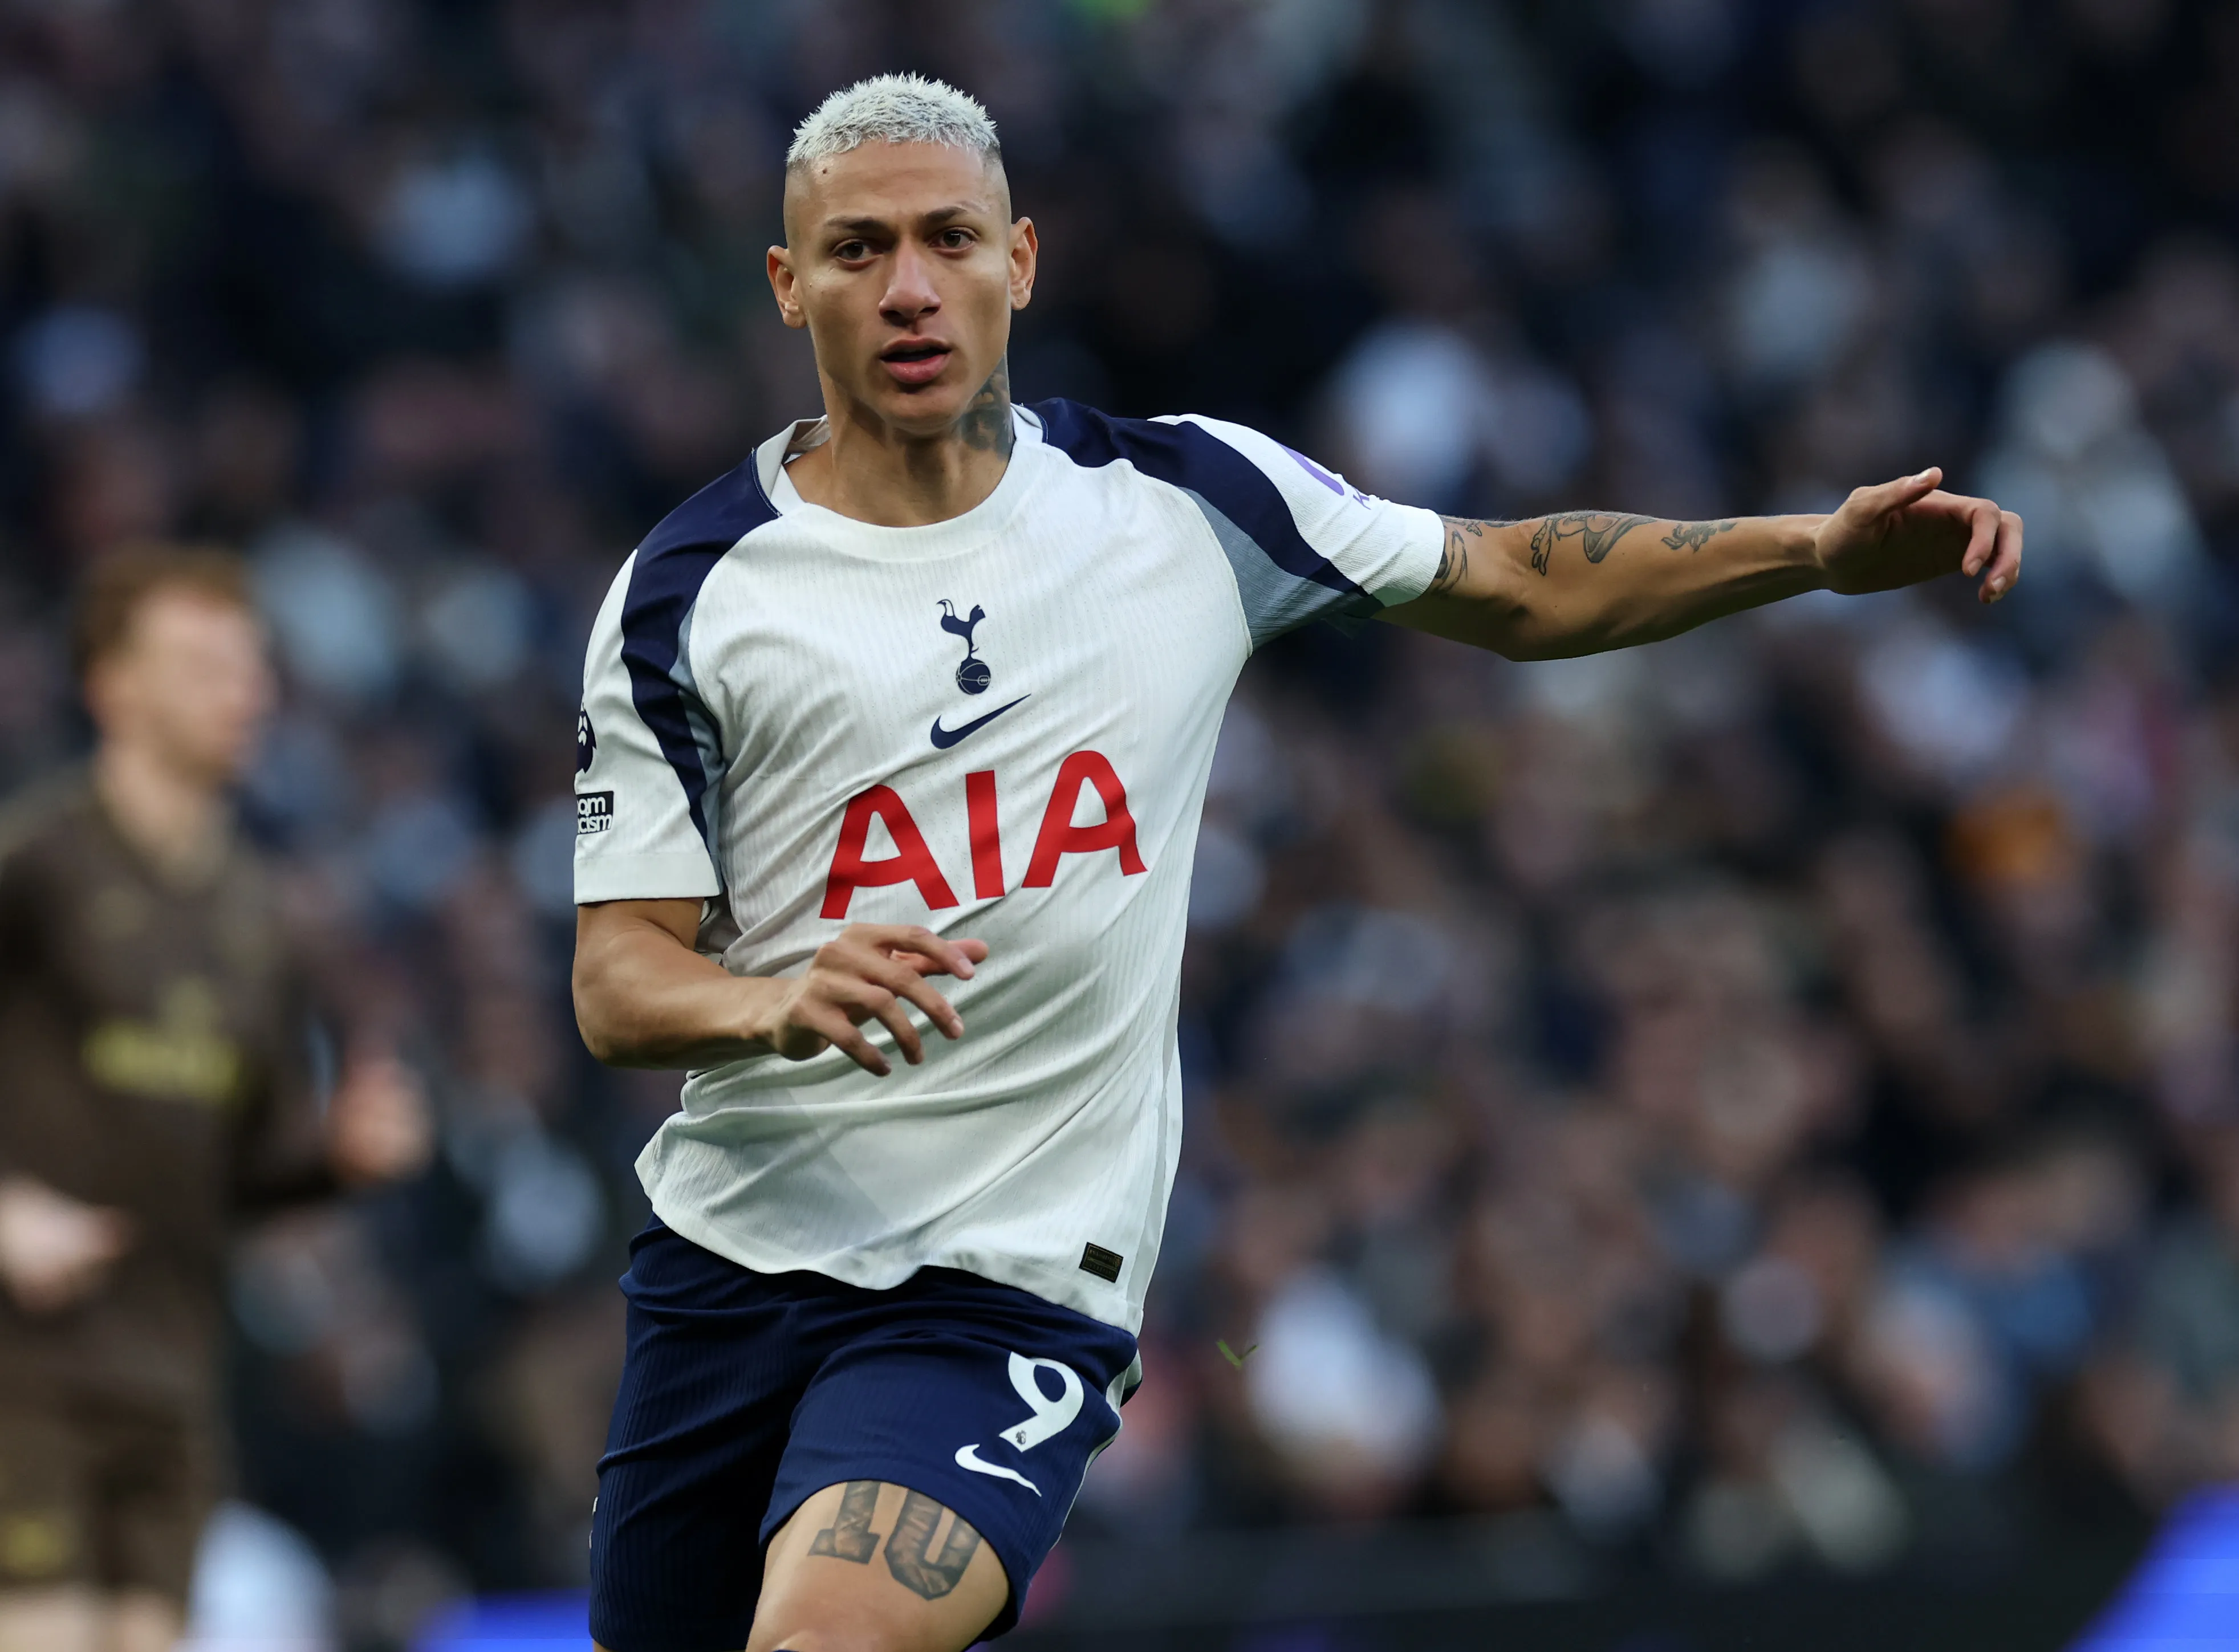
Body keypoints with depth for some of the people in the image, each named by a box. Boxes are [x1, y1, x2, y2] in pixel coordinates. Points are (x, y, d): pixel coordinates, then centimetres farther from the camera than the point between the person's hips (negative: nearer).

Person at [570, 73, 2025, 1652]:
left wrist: (1829, 547, 4)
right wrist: (785, 1003, -25)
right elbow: (618, 983, -2)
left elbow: (1520, 587, 16)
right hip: (728, 1262, 2)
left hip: (1012, 1285, -2)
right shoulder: (690, 590, -1)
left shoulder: (1183, 500, 3)